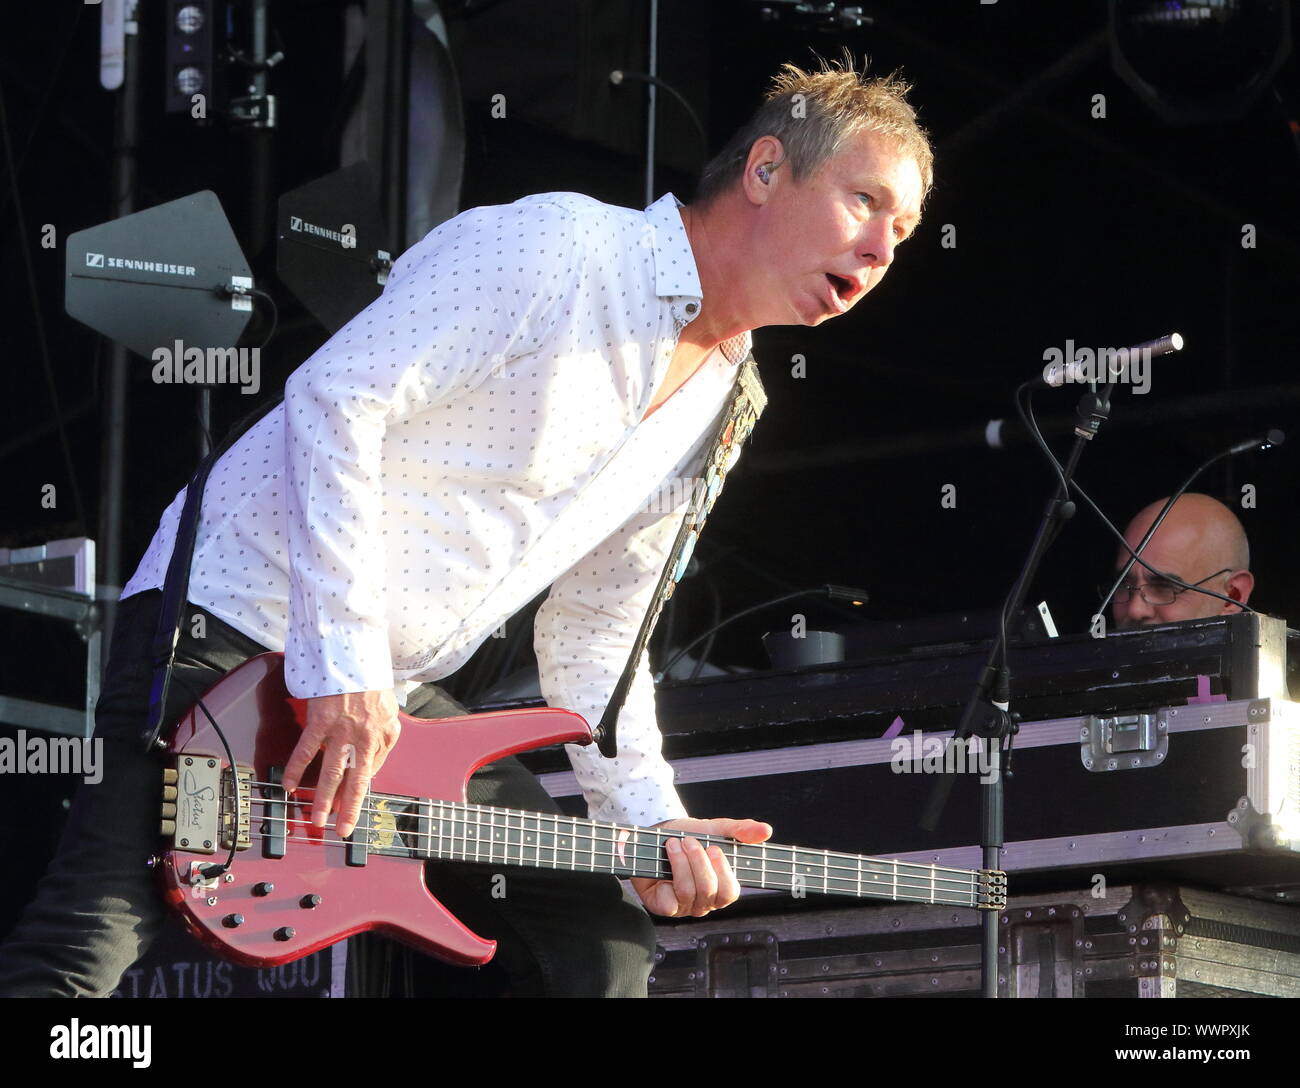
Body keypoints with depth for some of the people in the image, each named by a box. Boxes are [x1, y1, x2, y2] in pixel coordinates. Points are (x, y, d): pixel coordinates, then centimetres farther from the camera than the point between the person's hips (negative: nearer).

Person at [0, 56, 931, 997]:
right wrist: (344, 668, -23)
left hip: (397, 700, 9)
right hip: (240, 628, -9)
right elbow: (337, 397, -20)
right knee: (86, 949, -21)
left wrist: (649, 818, 3)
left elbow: (594, 634, 18)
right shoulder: (556, 248, -14)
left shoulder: (712, 421, 13)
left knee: (603, 943, 4)